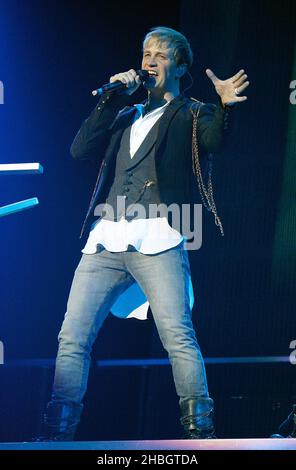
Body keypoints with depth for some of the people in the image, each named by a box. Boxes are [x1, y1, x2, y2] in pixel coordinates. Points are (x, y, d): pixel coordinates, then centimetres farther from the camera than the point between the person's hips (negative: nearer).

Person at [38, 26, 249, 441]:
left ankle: (199, 432, -15)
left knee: (177, 335, -16)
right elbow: (81, 149, 11)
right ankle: (56, 435, 3)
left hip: (156, 239, -5)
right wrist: (113, 100, 5)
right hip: (105, 241, 5)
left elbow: (213, 140, -13)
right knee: (72, 338, 0)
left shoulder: (191, 115, 11)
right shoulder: (125, 116, 25)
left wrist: (224, 107, -34)